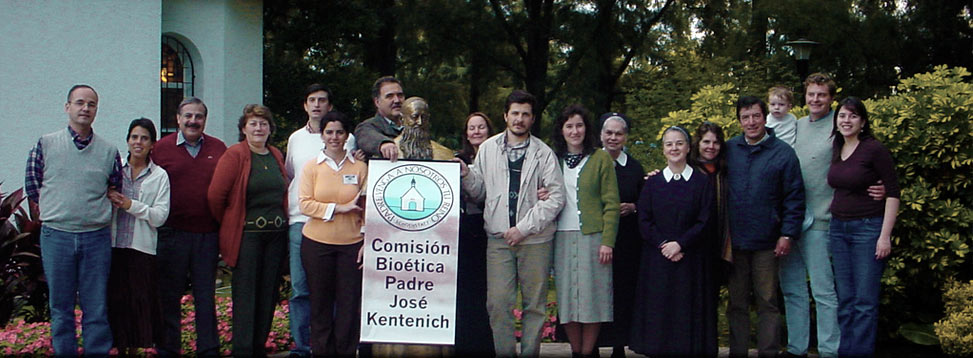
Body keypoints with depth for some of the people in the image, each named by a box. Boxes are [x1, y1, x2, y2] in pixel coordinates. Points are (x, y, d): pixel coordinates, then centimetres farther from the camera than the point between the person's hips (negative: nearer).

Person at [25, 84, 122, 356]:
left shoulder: (109, 151, 6)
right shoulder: (45, 144, 3)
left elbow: (116, 190, 15)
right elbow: (32, 186, 8)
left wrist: (95, 212, 7)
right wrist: (59, 211, 7)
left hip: (96, 238, 1)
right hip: (56, 236, 0)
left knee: (96, 308, 4)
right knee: (60, 307, 7)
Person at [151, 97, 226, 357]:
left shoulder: (219, 149, 7)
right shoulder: (161, 148, 2)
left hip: (208, 235, 1)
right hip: (172, 234, -1)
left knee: (206, 295, 9)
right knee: (169, 295, 6)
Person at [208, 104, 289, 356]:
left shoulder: (276, 156, 13)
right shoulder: (234, 155, -6)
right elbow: (215, 195, -9)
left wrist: (280, 220, 15)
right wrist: (229, 223, 2)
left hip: (276, 234, 5)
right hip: (246, 233, -5)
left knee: (268, 293, 7)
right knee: (245, 295, -4)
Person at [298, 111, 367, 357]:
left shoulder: (360, 168, 4)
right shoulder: (311, 167, 4)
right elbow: (305, 204, -5)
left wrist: (368, 241, -2)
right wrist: (339, 208, -13)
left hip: (352, 244, 0)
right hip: (317, 244, 0)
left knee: (349, 302, 0)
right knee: (320, 302, 8)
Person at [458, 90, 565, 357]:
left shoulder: (543, 153, 2)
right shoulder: (488, 149, 9)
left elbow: (556, 196, -4)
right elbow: (478, 192, 12)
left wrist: (524, 228, -10)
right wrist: (466, 175, -9)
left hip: (535, 239, -1)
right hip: (498, 238, 1)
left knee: (535, 303, 5)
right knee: (498, 303, -5)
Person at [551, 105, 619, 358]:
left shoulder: (601, 159, 3)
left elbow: (611, 203, -2)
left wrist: (608, 241, -10)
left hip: (592, 236, -3)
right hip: (562, 237, 3)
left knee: (591, 296, -3)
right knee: (567, 298, 3)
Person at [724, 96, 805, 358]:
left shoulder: (783, 152, -1)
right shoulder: (729, 149, 5)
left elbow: (795, 198, -1)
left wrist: (788, 234, -8)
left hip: (766, 243, -2)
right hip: (734, 240, 2)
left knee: (767, 303, 4)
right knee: (736, 303, 10)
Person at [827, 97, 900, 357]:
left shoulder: (874, 149, -10)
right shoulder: (837, 150, 9)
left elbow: (893, 192, -11)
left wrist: (885, 236, -15)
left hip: (868, 228, -6)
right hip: (838, 228, 6)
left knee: (864, 302, -3)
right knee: (845, 300, 10)